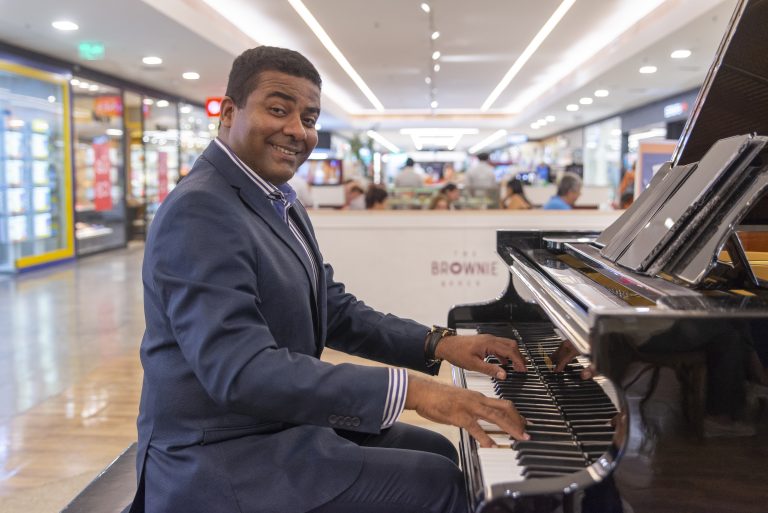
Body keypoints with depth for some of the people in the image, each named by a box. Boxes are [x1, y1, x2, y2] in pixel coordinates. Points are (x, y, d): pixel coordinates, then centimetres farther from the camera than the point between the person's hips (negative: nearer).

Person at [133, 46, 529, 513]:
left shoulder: (281, 203, 9)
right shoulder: (200, 210, -23)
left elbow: (336, 312, 12)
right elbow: (241, 371, -32)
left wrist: (438, 344, -1)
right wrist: (408, 388, -33)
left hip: (283, 424, 10)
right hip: (225, 463, -9)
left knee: (441, 454, 17)